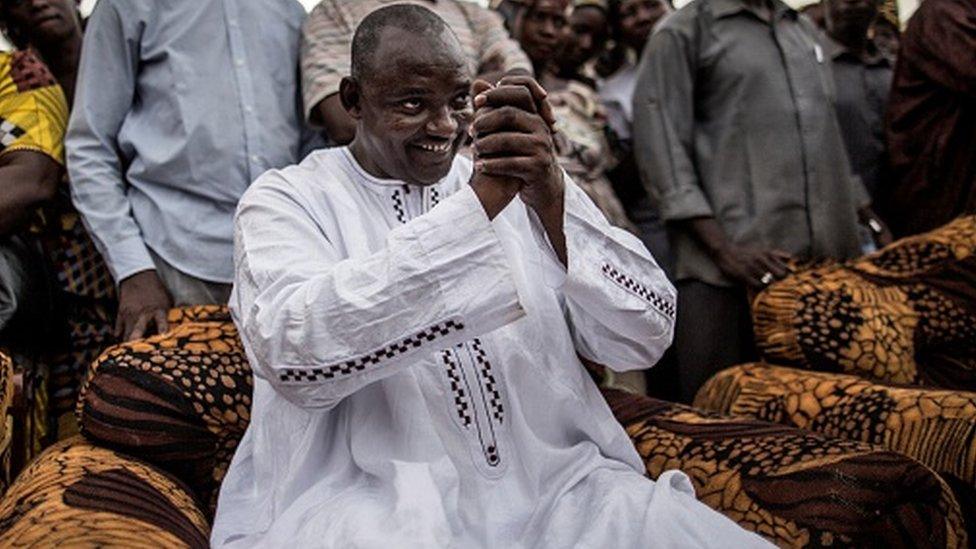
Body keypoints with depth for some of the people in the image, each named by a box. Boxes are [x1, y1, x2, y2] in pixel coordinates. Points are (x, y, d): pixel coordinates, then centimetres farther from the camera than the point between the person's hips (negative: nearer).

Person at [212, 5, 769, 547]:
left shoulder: (528, 182, 12)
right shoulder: (286, 200, 2)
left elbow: (646, 337, 1)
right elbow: (294, 354, -19)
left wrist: (554, 201, -16)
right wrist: (477, 204, -21)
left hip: (558, 482, 4)